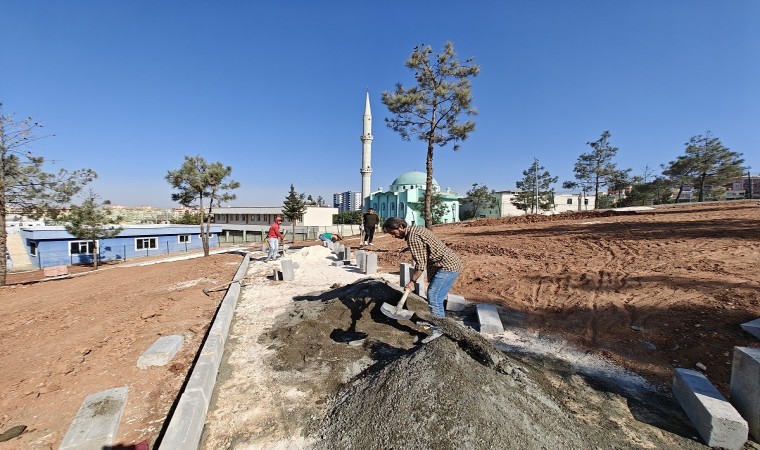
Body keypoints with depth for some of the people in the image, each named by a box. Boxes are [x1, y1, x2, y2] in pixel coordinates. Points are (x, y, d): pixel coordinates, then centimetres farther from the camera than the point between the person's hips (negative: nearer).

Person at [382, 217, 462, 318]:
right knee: (436, 298, 15)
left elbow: (421, 263, -20)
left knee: (433, 298, -10)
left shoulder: (413, 237, -19)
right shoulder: (416, 229, 12)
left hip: (448, 266, -10)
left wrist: (412, 281, -10)